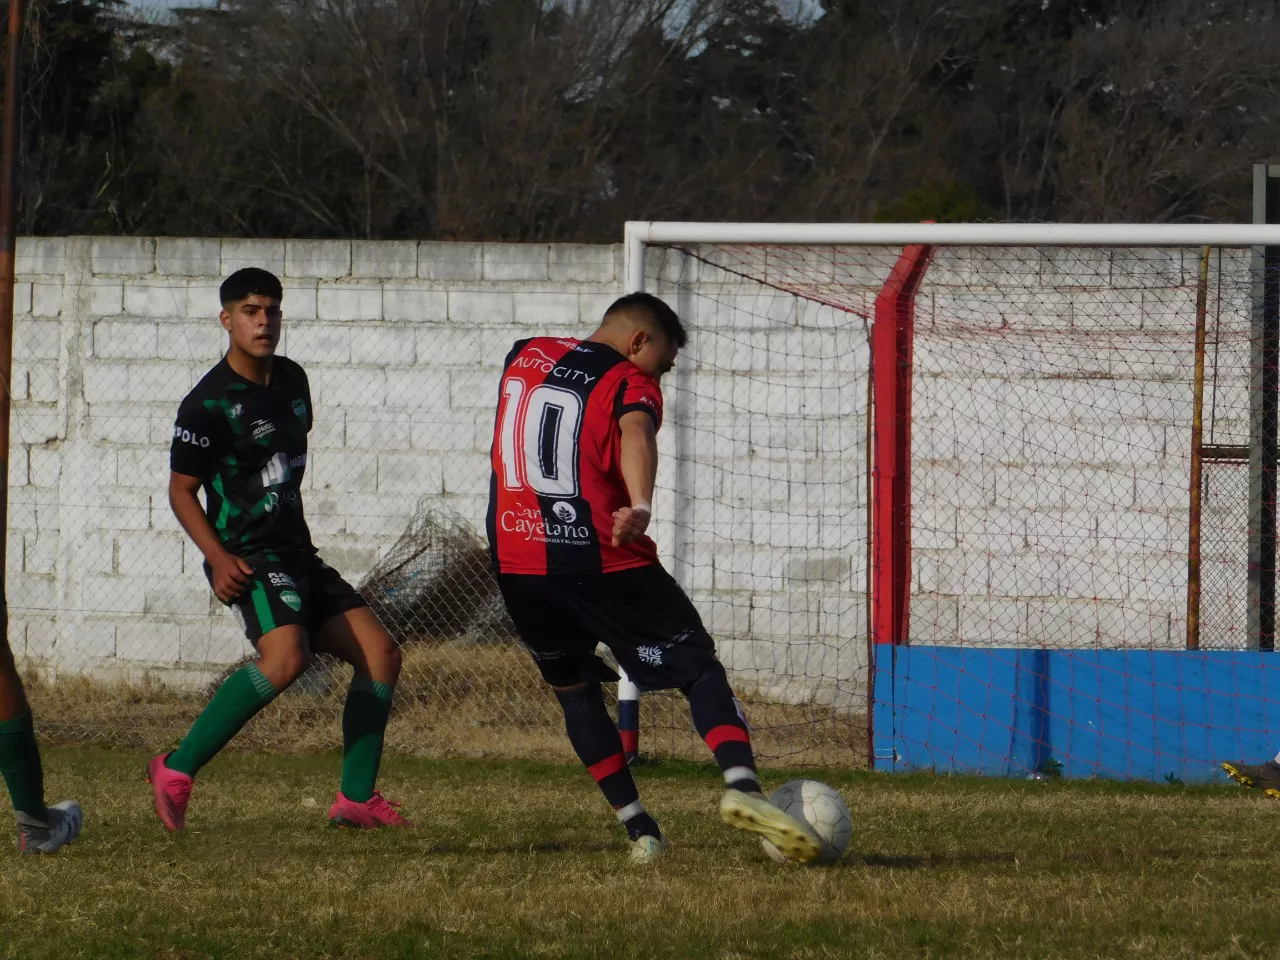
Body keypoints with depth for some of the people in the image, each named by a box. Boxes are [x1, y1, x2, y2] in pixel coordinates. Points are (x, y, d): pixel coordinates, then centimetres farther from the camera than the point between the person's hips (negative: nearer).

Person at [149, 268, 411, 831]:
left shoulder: (291, 379, 11)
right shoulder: (209, 404, -12)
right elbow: (181, 491, -8)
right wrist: (219, 558, -20)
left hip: (296, 553, 9)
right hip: (250, 558, -9)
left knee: (380, 654, 1)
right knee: (287, 656, -32)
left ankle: (356, 798, 7)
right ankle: (176, 771, -26)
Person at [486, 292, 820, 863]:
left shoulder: (522, 357, 16)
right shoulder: (631, 384, -2)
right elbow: (636, 436, -24)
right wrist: (641, 507, -41)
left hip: (517, 565, 5)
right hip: (602, 560, -4)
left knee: (574, 689, 19)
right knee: (698, 666, 4)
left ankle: (639, 830, 11)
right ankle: (741, 786, -20)